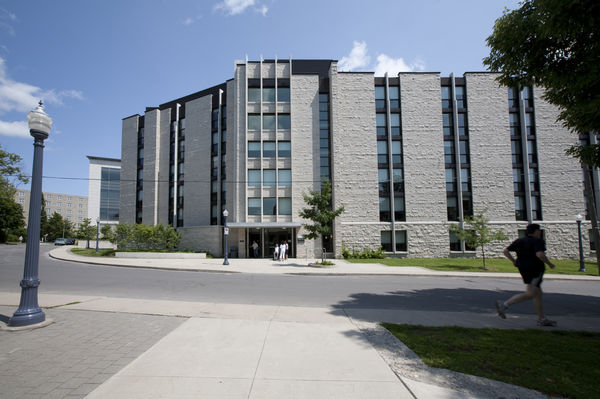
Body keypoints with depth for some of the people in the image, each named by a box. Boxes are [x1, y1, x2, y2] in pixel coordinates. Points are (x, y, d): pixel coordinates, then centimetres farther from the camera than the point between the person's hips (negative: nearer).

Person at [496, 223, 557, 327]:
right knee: (530, 294, -9)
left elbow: (505, 251, 6)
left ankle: (542, 319, 18)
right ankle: (504, 305, -18)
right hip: (535, 269, -8)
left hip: (524, 269, 8)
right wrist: (549, 263, -10)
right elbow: (540, 254, -25)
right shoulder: (538, 241, -10)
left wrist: (514, 261, 12)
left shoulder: (520, 241, 10)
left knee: (538, 294, 14)